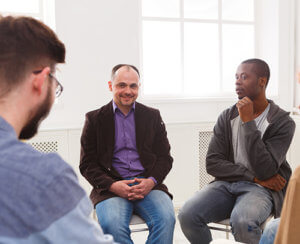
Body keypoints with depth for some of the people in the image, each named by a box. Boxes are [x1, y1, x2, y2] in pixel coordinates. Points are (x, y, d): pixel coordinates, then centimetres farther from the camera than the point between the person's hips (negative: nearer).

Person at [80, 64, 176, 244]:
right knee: (112, 224, -30)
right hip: (111, 187, -1)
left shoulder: (152, 116, 13)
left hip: (147, 184, 1)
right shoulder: (95, 119, 8)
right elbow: (87, 164, 5)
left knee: (166, 218, -28)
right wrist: (112, 185, -13)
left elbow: (165, 158, 11)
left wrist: (151, 181, -9)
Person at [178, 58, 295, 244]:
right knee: (187, 215, -24)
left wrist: (248, 122, -15)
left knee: (242, 221, -36)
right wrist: (255, 177, -9)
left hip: (261, 189, -3)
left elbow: (265, 170, -16)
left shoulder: (283, 122, -4)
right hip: (226, 184, 4)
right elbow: (212, 163, 1)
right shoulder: (227, 117, 8)